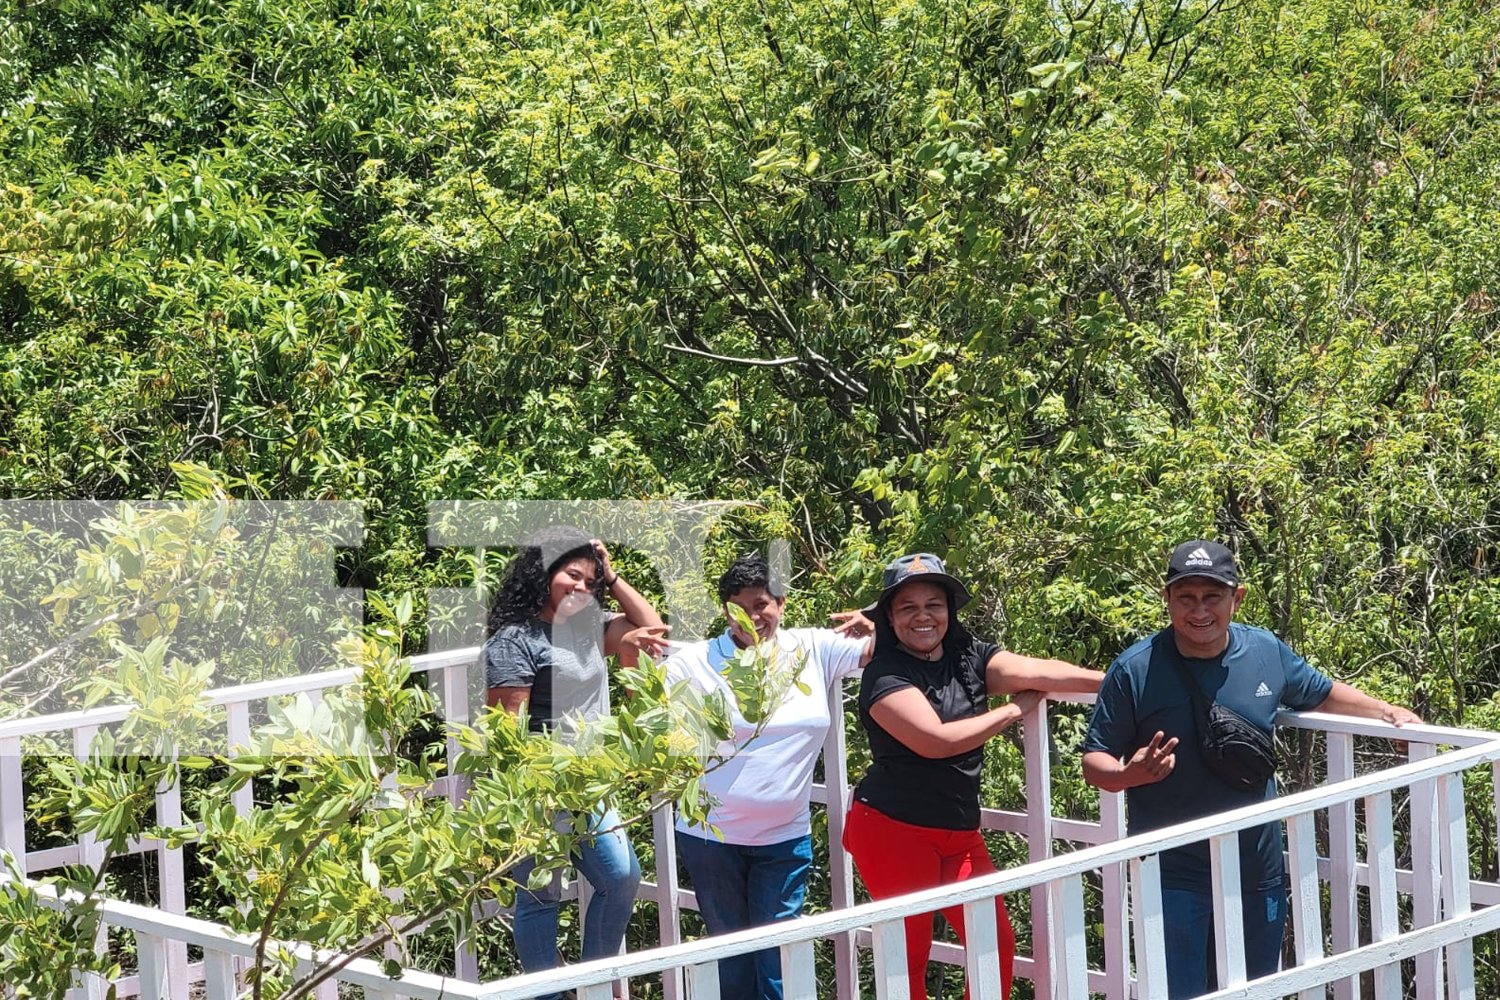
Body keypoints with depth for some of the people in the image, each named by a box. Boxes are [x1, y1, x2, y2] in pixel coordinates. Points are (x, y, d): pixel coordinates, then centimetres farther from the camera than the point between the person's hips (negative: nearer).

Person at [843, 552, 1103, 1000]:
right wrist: (1014, 710, -9)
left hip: (959, 833, 6)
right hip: (894, 829, -6)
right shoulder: (886, 675, -10)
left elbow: (1037, 671, -8)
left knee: (998, 944, 0)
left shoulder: (970, 659, 7)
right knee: (910, 953, -2)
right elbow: (936, 740, -21)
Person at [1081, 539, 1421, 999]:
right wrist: (1133, 773, -26)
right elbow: (1094, 764, -6)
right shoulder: (1135, 670, -10)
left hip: (1257, 875, 4)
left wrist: (1386, 711, 9)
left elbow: (1322, 694, 22)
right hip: (1171, 879, -4)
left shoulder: (1267, 653, 1)